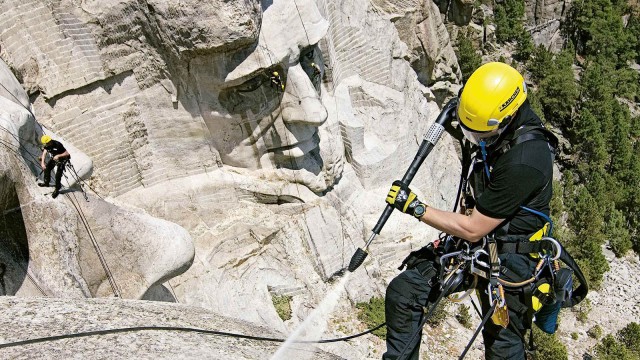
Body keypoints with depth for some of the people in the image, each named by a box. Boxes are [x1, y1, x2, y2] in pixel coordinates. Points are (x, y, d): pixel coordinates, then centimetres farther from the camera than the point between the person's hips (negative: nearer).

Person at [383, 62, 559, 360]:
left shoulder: (524, 162, -32)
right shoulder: (496, 127, -7)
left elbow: (473, 230, -25)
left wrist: (414, 207, -20)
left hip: (509, 259, -7)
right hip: (474, 244, 8)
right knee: (402, 291, -1)